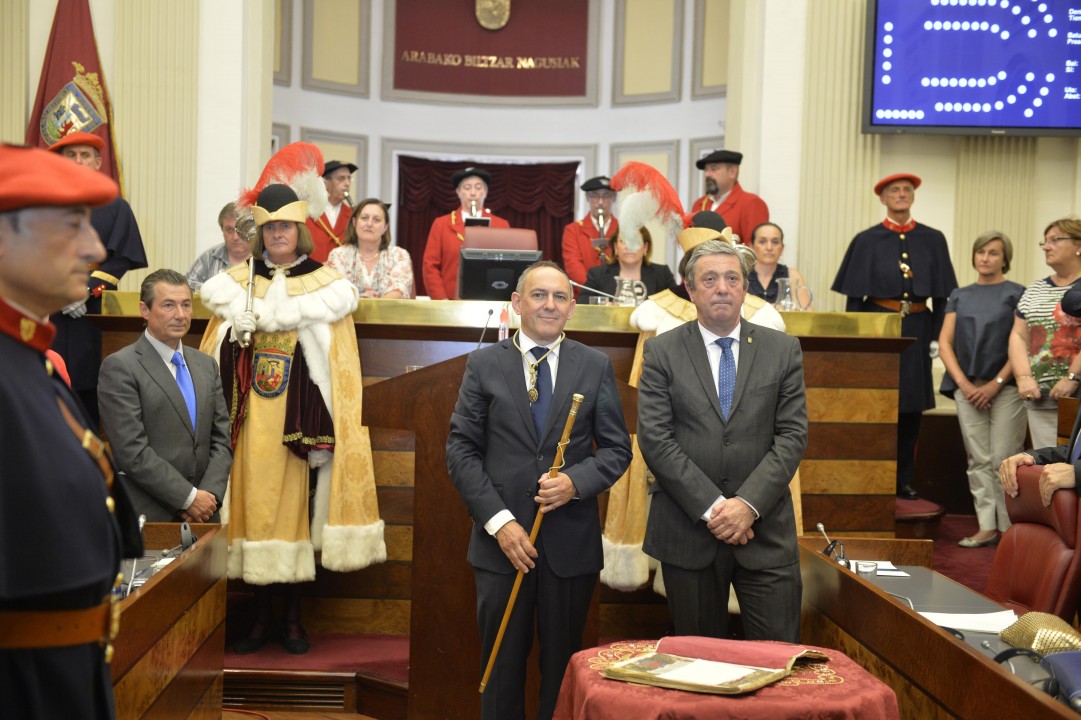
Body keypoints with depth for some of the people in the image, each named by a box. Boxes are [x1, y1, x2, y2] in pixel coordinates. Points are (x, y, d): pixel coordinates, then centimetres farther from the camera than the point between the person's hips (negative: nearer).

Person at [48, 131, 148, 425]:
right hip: (49, 313, 1)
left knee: (91, 387, -4)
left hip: (97, 310, -1)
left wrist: (87, 289, -13)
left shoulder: (116, 208, 9)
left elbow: (121, 258, 0)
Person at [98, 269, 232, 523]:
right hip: (147, 519, -5)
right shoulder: (119, 367, -7)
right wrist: (189, 497, -13)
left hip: (202, 513, 5)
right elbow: (132, 452, -14)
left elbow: (221, 440, 9)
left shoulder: (207, 365, 12)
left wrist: (209, 495, -6)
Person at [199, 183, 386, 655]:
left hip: (296, 416, -2)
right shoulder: (241, 279, 13)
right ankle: (262, 617, 14)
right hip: (250, 415, 2)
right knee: (254, 503, 3)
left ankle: (293, 619, 11)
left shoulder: (325, 281, 4)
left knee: (292, 504, 0)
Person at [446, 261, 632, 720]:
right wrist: (499, 521, -11)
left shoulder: (596, 366, 6)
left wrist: (576, 481, -14)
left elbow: (617, 448, 6)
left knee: (564, 666, 10)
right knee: (502, 665, 9)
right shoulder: (484, 364, 3)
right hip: (502, 542, 0)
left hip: (571, 544, 1)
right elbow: (461, 450, -1)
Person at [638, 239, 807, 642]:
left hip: (766, 532, 1)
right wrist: (711, 507, -13)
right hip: (687, 532, 0)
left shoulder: (783, 350, 7)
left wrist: (749, 504, -12)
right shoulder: (662, 352, 3)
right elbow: (655, 439, -6)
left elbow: (792, 435, 0)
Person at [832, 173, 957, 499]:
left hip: (917, 329, 2)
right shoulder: (867, 240, 2)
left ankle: (903, 481, 17)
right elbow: (854, 295, 1)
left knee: (911, 406, 7)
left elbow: (942, 294, 8)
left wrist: (938, 336, 1)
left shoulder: (933, 240, 8)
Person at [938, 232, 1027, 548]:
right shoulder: (960, 296, 14)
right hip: (968, 387, 4)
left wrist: (996, 383, -12)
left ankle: (1009, 527, 2)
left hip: (1005, 387, -4)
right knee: (978, 460, 4)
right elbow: (945, 343, 8)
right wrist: (963, 383, -5)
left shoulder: (1016, 294, 3)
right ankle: (987, 526, 8)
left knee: (1003, 459, -6)